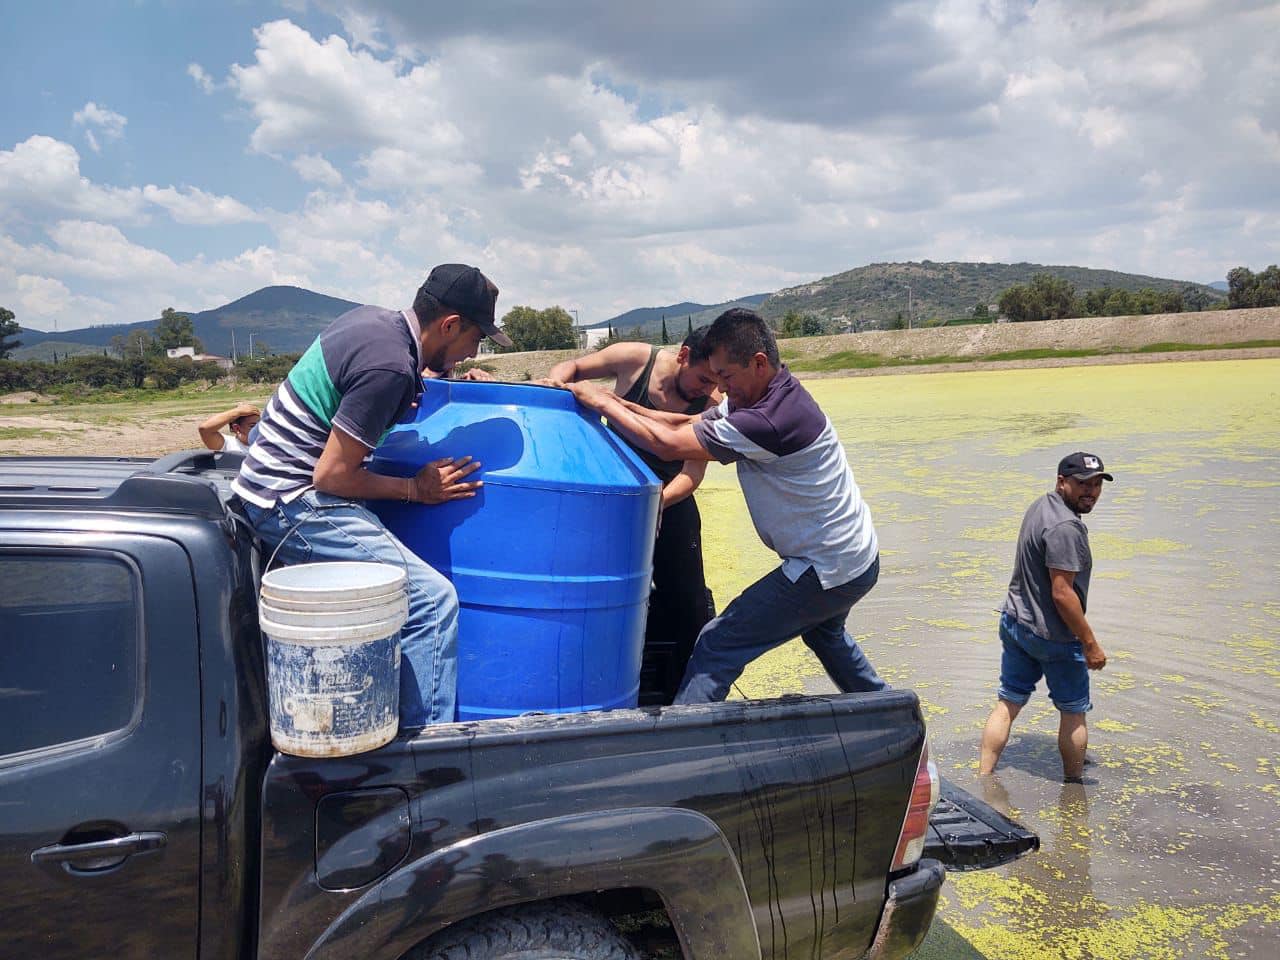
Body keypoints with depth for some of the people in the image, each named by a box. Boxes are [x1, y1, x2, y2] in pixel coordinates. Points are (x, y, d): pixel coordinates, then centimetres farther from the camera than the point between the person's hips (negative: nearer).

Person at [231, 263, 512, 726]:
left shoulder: (372, 318, 5)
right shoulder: (389, 367, -22)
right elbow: (331, 475, -21)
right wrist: (415, 489, -10)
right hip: (294, 502, -11)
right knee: (431, 598, -16)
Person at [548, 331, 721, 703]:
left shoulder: (710, 402, -14)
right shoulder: (634, 359, -17)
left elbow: (692, 474, -17)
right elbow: (570, 367, -2)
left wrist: (656, 502, -35)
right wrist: (554, 384, -24)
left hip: (670, 498, 1)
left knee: (689, 603, 3)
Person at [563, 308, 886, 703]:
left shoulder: (771, 420, -30)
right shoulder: (758, 398, 2)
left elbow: (667, 444, -28)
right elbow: (683, 424, 2)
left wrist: (602, 403, -16)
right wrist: (613, 402, -7)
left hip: (827, 573, -10)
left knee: (718, 645, -9)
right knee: (823, 632, 36)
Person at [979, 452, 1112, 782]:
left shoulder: (1042, 505, 6)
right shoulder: (1065, 527, -25)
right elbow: (1062, 594, -26)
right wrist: (1090, 644, -18)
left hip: (1014, 622, 8)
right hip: (1053, 635, -8)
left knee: (1007, 704, 12)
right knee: (1073, 712, 12)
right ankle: (1073, 786, 27)